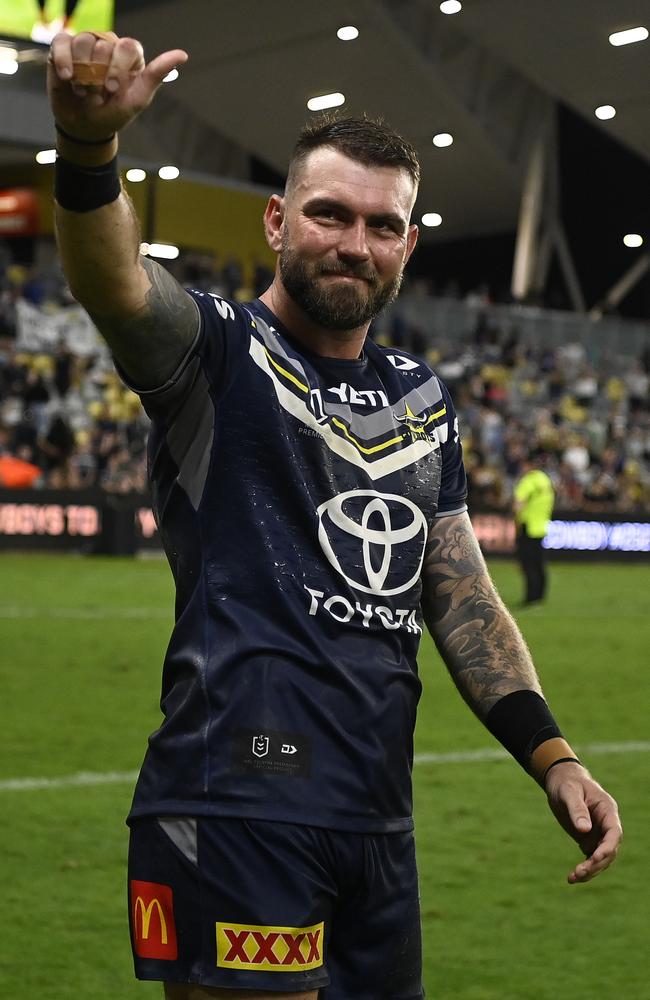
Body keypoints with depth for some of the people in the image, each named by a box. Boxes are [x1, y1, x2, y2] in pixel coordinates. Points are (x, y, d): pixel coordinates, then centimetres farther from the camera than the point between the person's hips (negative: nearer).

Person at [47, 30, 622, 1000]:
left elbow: (462, 597, 18)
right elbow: (114, 281, -25)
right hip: (238, 810, -7)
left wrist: (551, 755, 8)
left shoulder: (422, 399, 16)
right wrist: (89, 145, -46)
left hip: (378, 822, 7)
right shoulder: (219, 351, -3)